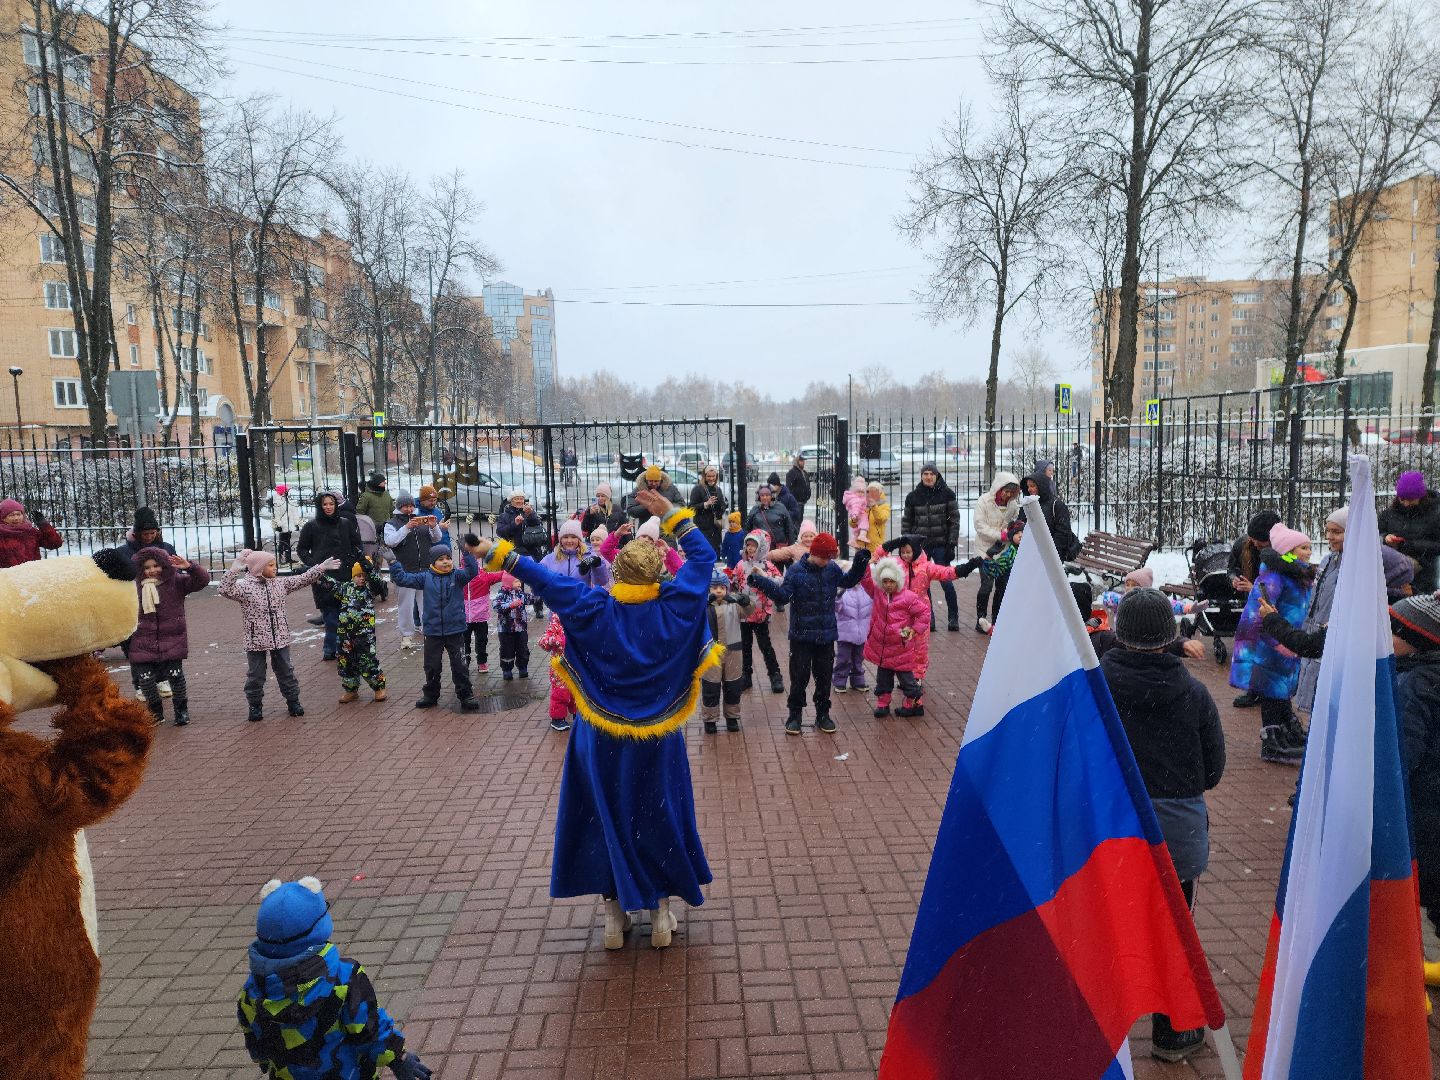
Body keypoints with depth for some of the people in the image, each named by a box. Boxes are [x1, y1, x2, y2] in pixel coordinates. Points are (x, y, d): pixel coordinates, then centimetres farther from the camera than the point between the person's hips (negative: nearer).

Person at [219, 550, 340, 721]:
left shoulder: (280, 584, 4)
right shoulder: (244, 587, -11)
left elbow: (303, 579, 9)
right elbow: (225, 590, -25)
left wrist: (322, 567, 6)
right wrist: (233, 570, -34)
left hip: (280, 638, 4)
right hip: (256, 641, -4)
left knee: (286, 671, 13)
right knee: (256, 675, 8)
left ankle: (293, 701, 24)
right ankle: (255, 705, 23)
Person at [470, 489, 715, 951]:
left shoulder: (594, 608, -15)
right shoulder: (674, 607, -14)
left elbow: (545, 579, -12)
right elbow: (704, 556, -4)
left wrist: (503, 555, -2)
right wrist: (672, 515, 0)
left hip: (604, 742, 0)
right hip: (658, 743, 0)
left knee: (608, 821, 15)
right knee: (661, 819, 15)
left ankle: (615, 913, 23)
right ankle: (661, 912, 24)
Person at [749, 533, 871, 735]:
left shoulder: (832, 569, 3)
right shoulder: (796, 571, -11)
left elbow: (847, 581, 19)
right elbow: (783, 594, -19)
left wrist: (860, 564, 6)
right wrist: (761, 581, -31)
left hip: (826, 635, 4)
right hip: (801, 636, -4)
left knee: (824, 676, 12)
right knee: (799, 676, 3)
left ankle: (823, 714, 26)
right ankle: (794, 715, 17)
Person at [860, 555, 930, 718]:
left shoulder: (908, 597, -12)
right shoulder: (877, 593, 1)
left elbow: (924, 612, -6)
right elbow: (865, 579, -2)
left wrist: (915, 630, -11)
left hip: (901, 648, -5)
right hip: (881, 646, 5)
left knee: (905, 677, 5)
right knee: (883, 677, 14)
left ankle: (916, 704, 20)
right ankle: (882, 704, 24)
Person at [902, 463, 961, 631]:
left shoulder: (947, 494, 0)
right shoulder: (913, 497, 6)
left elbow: (954, 520, -1)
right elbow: (906, 522, 11)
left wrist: (952, 544, -7)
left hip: (941, 545, -2)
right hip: (920, 545, 2)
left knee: (945, 581, -3)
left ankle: (953, 617, 12)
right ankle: (928, 617, 13)